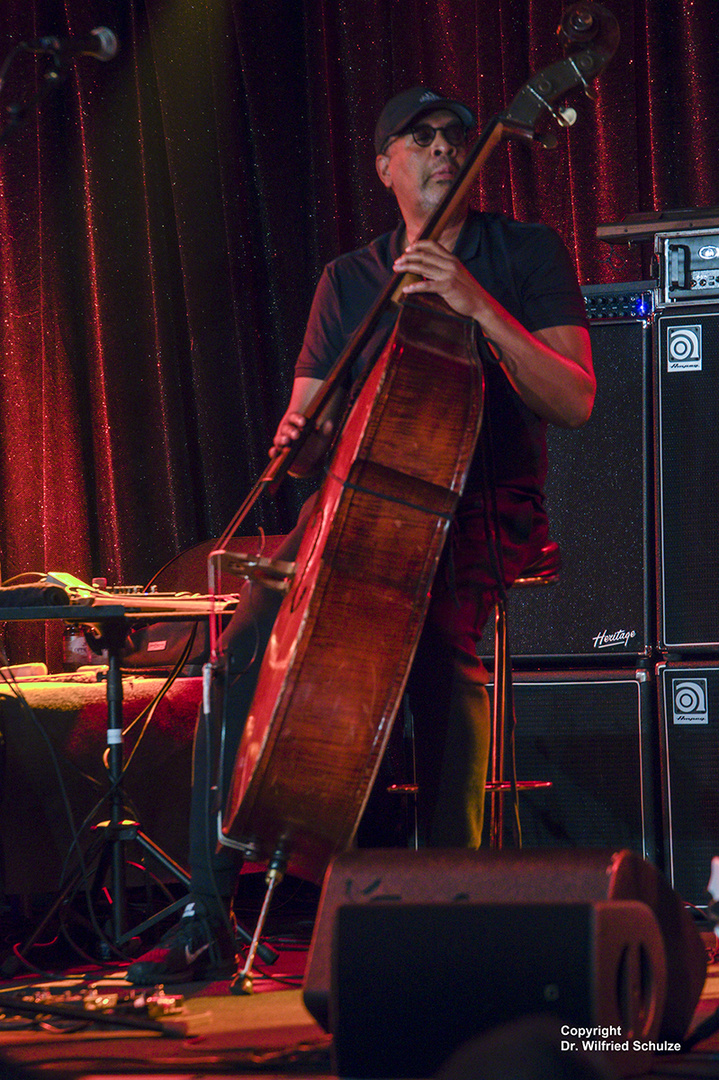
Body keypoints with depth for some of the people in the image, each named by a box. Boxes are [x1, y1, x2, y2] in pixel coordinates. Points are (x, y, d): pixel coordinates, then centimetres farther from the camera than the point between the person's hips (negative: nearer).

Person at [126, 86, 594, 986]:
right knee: (246, 643, -22)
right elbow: (308, 424, 12)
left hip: (486, 511, -3)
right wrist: (297, 444, -14)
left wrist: (479, 307, -22)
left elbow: (576, 401, -10)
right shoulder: (348, 280, 13)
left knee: (440, 633, -38)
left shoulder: (526, 253, 2)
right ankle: (205, 917, -20)